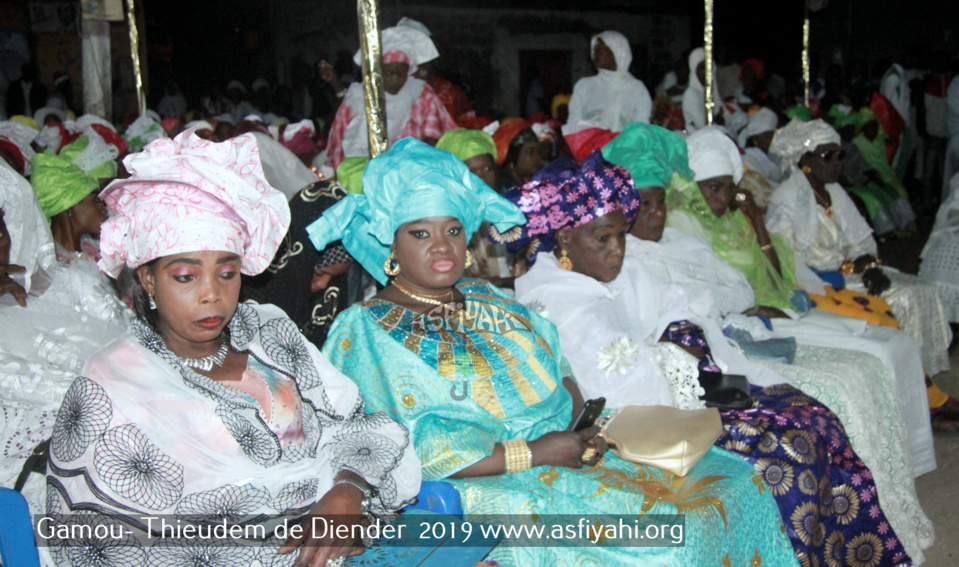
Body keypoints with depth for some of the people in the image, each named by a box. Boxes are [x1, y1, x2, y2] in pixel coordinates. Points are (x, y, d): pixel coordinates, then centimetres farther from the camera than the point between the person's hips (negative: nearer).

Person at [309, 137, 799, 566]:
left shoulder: (487, 301, 17)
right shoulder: (365, 333, -5)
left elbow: (557, 368, 18)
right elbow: (412, 452, -15)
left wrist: (582, 421, -5)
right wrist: (530, 455, -18)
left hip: (566, 449, 7)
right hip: (493, 487, -7)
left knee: (731, 485, -4)